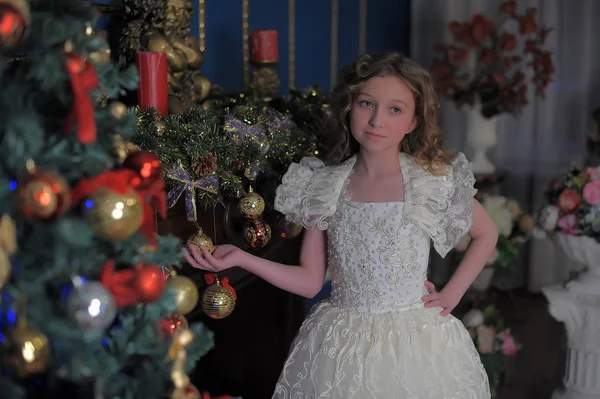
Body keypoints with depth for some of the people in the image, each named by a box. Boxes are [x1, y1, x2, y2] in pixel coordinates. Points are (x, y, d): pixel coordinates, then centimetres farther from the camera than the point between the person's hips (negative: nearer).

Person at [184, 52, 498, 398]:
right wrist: (240, 258, -11)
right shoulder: (324, 187, -3)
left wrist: (452, 293, -1)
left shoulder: (437, 181, -8)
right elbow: (309, 281, 0)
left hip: (414, 346, -1)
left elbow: (487, 235, 9)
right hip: (340, 349, 1)